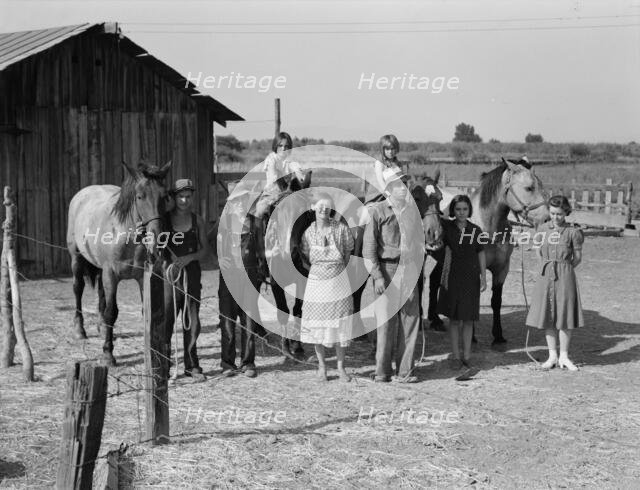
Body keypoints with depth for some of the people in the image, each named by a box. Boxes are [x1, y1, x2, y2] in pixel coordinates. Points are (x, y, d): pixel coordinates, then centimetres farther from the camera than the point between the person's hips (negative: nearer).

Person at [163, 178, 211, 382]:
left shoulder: (197, 221, 6)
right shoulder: (164, 219, 1)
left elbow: (205, 250, 6)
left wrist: (189, 257, -12)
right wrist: (165, 260, -14)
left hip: (192, 272, 2)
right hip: (169, 273, -2)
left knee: (192, 321, 6)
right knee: (165, 320, -6)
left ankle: (191, 366, 17)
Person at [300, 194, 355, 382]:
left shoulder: (341, 228, -6)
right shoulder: (309, 232, -3)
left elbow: (347, 254, 8)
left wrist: (337, 269, 10)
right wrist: (322, 268, 7)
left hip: (338, 281, -1)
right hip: (316, 281, 1)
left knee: (340, 325, 2)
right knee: (317, 326, 5)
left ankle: (341, 367, 14)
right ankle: (321, 365, 20)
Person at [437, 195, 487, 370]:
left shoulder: (476, 230, 1)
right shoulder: (447, 227, -2)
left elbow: (481, 255, 5)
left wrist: (484, 278, 2)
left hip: (471, 277, 1)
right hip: (453, 276, -1)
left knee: (468, 318, 6)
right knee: (454, 318, 3)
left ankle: (467, 355, 15)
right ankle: (455, 356, 10)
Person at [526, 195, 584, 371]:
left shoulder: (573, 232, -5)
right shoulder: (543, 229, 4)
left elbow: (578, 257, 2)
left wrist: (563, 269, 1)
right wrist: (547, 266, 10)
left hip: (565, 277, -3)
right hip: (545, 276, 3)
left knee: (565, 316, 1)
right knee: (547, 317, 6)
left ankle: (564, 357, 11)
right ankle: (552, 356, 14)